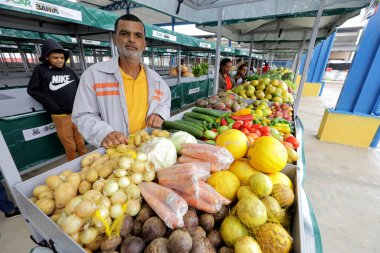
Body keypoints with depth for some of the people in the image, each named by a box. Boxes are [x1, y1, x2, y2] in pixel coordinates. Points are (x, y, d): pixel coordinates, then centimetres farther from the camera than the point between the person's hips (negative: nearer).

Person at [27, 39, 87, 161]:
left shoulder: (69, 70, 7)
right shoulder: (41, 70, 1)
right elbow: (32, 90, 1)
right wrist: (53, 106, -9)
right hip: (60, 116, -2)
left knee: (81, 144, 12)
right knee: (70, 147, 5)